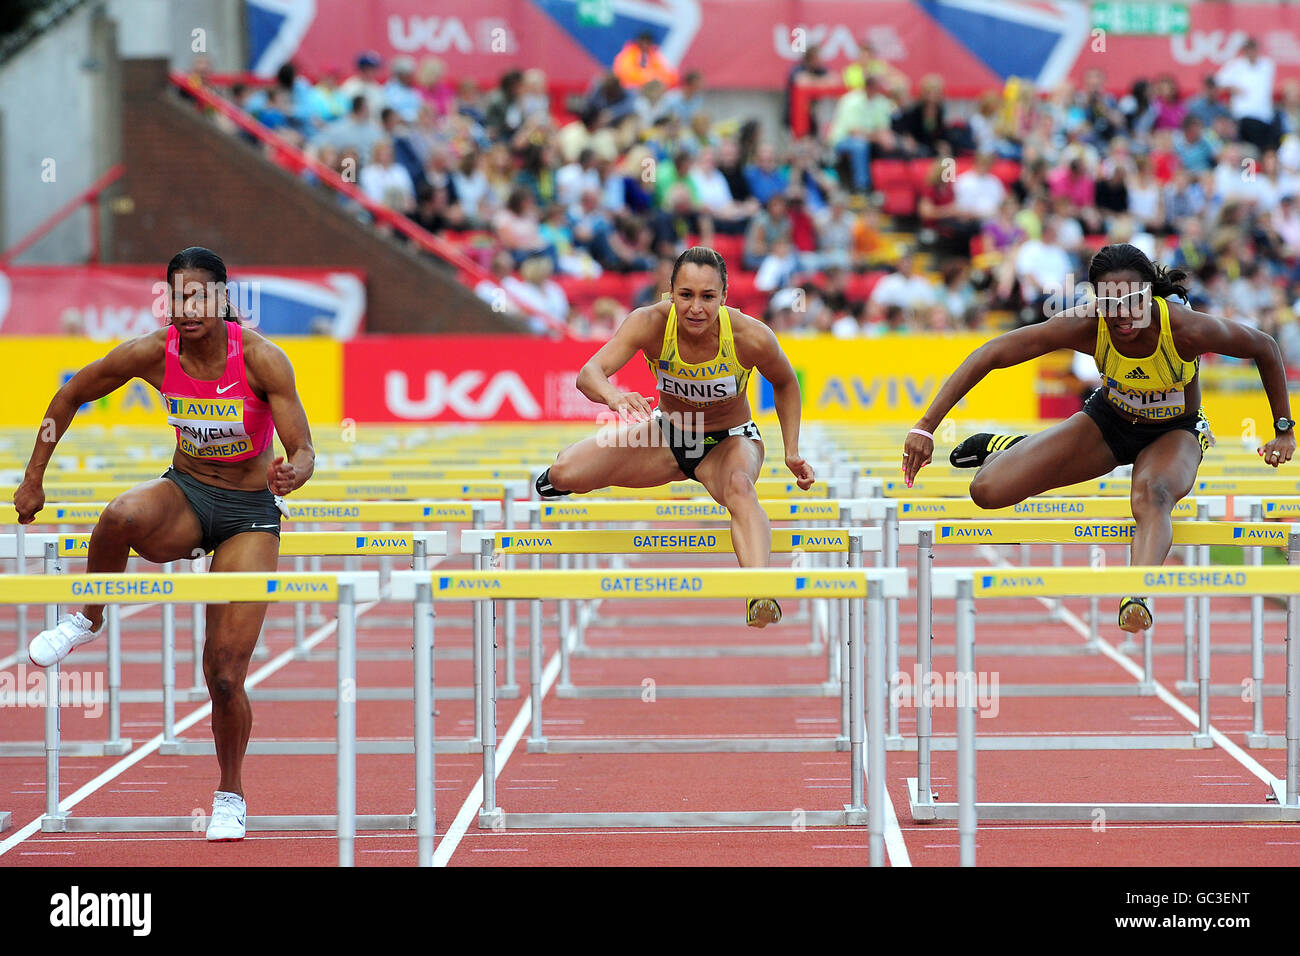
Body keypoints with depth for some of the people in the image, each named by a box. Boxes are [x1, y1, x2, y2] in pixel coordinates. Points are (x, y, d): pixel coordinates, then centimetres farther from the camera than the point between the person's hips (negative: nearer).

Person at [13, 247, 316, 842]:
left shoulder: (261, 359, -20)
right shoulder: (153, 354, -14)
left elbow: (303, 452, -20)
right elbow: (70, 396, 2)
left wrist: (293, 475, -44)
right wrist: (33, 479, 1)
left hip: (250, 513, -1)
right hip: (185, 495, 2)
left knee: (225, 674, -7)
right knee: (122, 516, -38)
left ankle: (230, 794, 21)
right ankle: (87, 620, -8)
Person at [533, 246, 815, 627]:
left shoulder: (751, 338, -26)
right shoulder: (651, 324, -26)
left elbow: (785, 384, -4)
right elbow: (588, 374, -37)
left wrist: (792, 453, -10)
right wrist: (613, 395, -60)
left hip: (730, 441, -2)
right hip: (667, 434, 2)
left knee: (739, 486, -39)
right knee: (566, 473, -16)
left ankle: (760, 595, -57)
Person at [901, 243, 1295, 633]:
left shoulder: (1187, 329, -33)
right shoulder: (1086, 326, -29)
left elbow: (1264, 347, -14)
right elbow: (990, 355, -26)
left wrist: (1284, 429, -8)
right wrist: (926, 425, -32)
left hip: (1174, 433, -2)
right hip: (1108, 422, 2)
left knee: (1152, 495, -39)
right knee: (988, 491, -8)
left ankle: (1137, 595, -61)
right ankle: (1004, 449, 28)